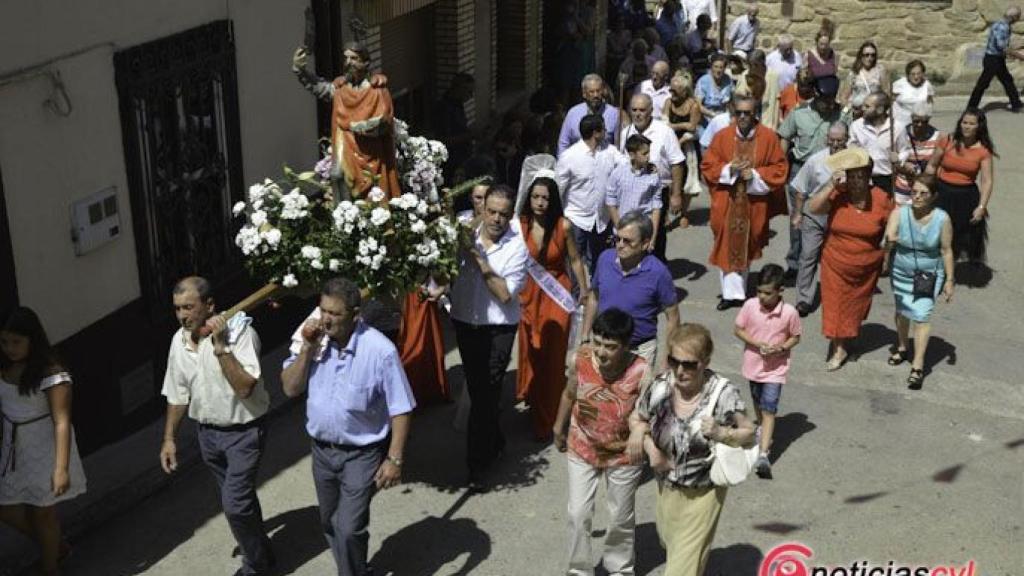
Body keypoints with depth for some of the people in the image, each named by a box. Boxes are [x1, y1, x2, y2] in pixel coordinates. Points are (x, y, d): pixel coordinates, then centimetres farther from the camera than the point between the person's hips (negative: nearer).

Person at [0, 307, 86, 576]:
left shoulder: (51, 373, -22)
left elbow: (62, 421, -25)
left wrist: (61, 468, -29)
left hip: (43, 450, -6)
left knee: (42, 511, 8)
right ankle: (57, 546, 35)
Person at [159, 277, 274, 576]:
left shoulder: (239, 332, -21)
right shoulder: (179, 340, -2)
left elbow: (244, 388, -30)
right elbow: (178, 394, 9)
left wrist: (220, 346, -33)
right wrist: (169, 438, 9)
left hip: (243, 431, -6)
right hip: (208, 433, 6)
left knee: (235, 504, -9)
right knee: (239, 500, 19)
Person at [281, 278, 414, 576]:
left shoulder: (379, 350, -22)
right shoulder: (315, 338, -7)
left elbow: (400, 409, -16)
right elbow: (290, 389, -7)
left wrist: (394, 459, -18)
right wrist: (307, 348, -19)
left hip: (361, 454, -5)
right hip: (322, 450, 6)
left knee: (349, 529, -8)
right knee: (330, 525, 20)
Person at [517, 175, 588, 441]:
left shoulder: (563, 226, -12)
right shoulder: (520, 224, -12)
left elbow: (575, 260, -1)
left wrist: (585, 292, 5)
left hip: (556, 296, -1)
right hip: (528, 294, 1)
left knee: (553, 356, 1)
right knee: (530, 351, 11)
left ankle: (548, 420, 15)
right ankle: (534, 406, 36)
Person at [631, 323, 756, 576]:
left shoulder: (723, 394, -23)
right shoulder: (659, 388, -15)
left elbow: (749, 434, -11)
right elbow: (636, 419, 3)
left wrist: (722, 434, -30)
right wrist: (650, 448, -14)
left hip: (705, 492, -4)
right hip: (667, 486, 4)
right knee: (669, 541, 29)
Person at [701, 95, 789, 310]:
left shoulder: (769, 137, -4)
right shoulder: (722, 136, -1)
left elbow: (780, 169, -1)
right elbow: (707, 166, 2)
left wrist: (756, 175, -15)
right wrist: (729, 169, -14)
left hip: (754, 202, 0)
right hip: (727, 202, 0)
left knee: (746, 245, 9)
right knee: (729, 246, -1)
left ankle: (737, 290, 25)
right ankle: (732, 292, 6)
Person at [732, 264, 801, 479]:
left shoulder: (789, 312, -17)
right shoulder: (750, 306, -13)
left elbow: (796, 337, -2)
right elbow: (738, 329, -4)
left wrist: (781, 347, -22)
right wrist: (758, 344, -18)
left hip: (775, 369, -3)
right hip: (754, 365, 3)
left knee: (769, 410, -10)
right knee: (758, 403, 24)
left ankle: (763, 455, -14)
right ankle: (764, 433, 51)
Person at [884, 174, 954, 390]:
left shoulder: (942, 219, -17)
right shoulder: (899, 213, -17)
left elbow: (946, 251, -8)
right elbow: (887, 243, -26)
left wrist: (949, 280, -5)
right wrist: (889, 242, -50)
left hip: (929, 275, -2)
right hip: (901, 273, 2)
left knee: (921, 316, -9)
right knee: (902, 312, 20)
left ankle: (918, 366, -3)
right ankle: (902, 347, 46)